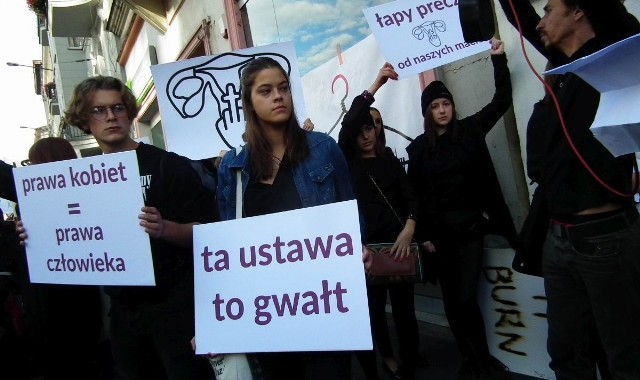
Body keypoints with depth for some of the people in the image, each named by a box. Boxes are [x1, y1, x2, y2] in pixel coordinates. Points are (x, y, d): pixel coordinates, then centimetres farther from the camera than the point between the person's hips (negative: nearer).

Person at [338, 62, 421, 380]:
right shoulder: (347, 163, 4)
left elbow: (409, 197, 4)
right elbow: (346, 125, -12)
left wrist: (409, 228, -15)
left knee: (404, 310, 6)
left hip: (398, 245, 2)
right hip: (366, 249, -2)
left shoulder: (391, 160, 12)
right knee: (373, 312, 3)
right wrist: (374, 87, -16)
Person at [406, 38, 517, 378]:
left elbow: (502, 100, 3)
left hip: (470, 225, -1)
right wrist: (422, 234, -4)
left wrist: (498, 59, -4)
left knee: (466, 297, -5)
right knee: (451, 299, 8)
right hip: (438, 230, 1)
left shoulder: (470, 130, 3)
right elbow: (415, 194, 0)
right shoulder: (418, 147, 2)